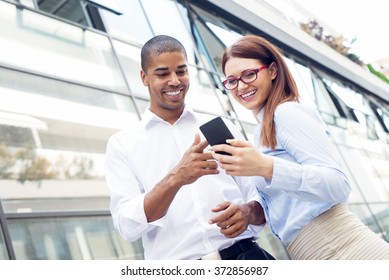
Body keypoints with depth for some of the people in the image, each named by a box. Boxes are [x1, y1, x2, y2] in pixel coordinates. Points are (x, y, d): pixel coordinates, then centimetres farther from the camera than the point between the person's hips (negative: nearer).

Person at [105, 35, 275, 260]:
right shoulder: (122, 144, 9)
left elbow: (259, 199, 14)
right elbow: (127, 226, -3)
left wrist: (248, 212, -8)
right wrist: (176, 178, -17)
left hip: (242, 254, 2)